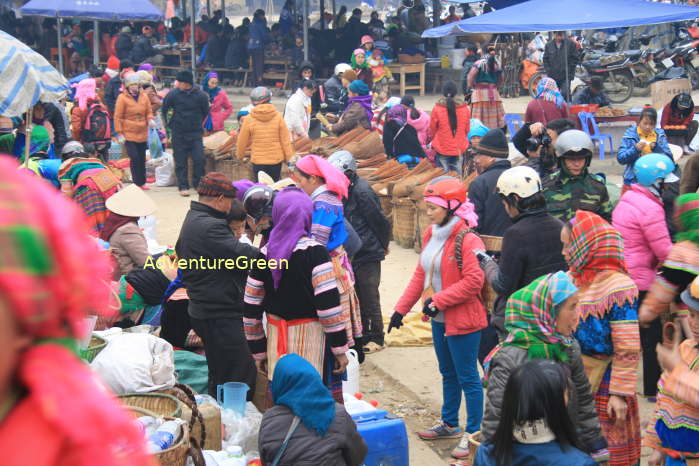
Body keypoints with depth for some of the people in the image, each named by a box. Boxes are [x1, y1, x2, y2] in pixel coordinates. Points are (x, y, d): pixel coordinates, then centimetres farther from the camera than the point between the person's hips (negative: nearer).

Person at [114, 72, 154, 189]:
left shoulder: (144, 96, 6)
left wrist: (150, 119, -7)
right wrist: (120, 133, -8)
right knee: (134, 158, -10)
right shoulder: (122, 98, -6)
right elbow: (117, 117, -4)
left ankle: (142, 182, 22)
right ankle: (137, 183, -1)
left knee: (142, 158, 10)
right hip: (129, 134, -4)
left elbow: (149, 111, 15)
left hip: (142, 133, 4)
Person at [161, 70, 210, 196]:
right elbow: (164, 110, 9)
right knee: (180, 161, 3)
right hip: (178, 134, 0)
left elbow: (205, 112, 11)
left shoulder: (201, 95, -7)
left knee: (199, 159, -6)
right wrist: (168, 123, 13)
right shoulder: (173, 94, -8)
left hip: (196, 133, 0)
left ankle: (199, 185, 10)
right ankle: (183, 187, 11)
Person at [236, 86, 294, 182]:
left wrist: (240, 155, 19)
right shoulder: (278, 116, -6)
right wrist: (290, 158, 6)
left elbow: (242, 141, 2)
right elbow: (285, 140, -3)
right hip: (277, 159, 1)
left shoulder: (249, 119, -8)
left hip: (258, 161, -1)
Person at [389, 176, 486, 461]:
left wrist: (438, 300, -22)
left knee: (467, 377, 2)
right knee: (448, 374, 21)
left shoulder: (467, 240, -20)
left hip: (463, 320, -8)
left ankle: (473, 433, 13)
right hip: (439, 319, 9)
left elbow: (474, 281, -25)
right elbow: (421, 274, 12)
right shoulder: (431, 235, 6)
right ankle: (449, 424, 36)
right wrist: (402, 308, 10)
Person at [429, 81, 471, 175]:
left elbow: (432, 129, 2)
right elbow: (467, 129, 7)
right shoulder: (464, 108, -5)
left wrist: (434, 139, 23)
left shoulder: (437, 108, -11)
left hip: (441, 148, -2)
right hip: (459, 149, 2)